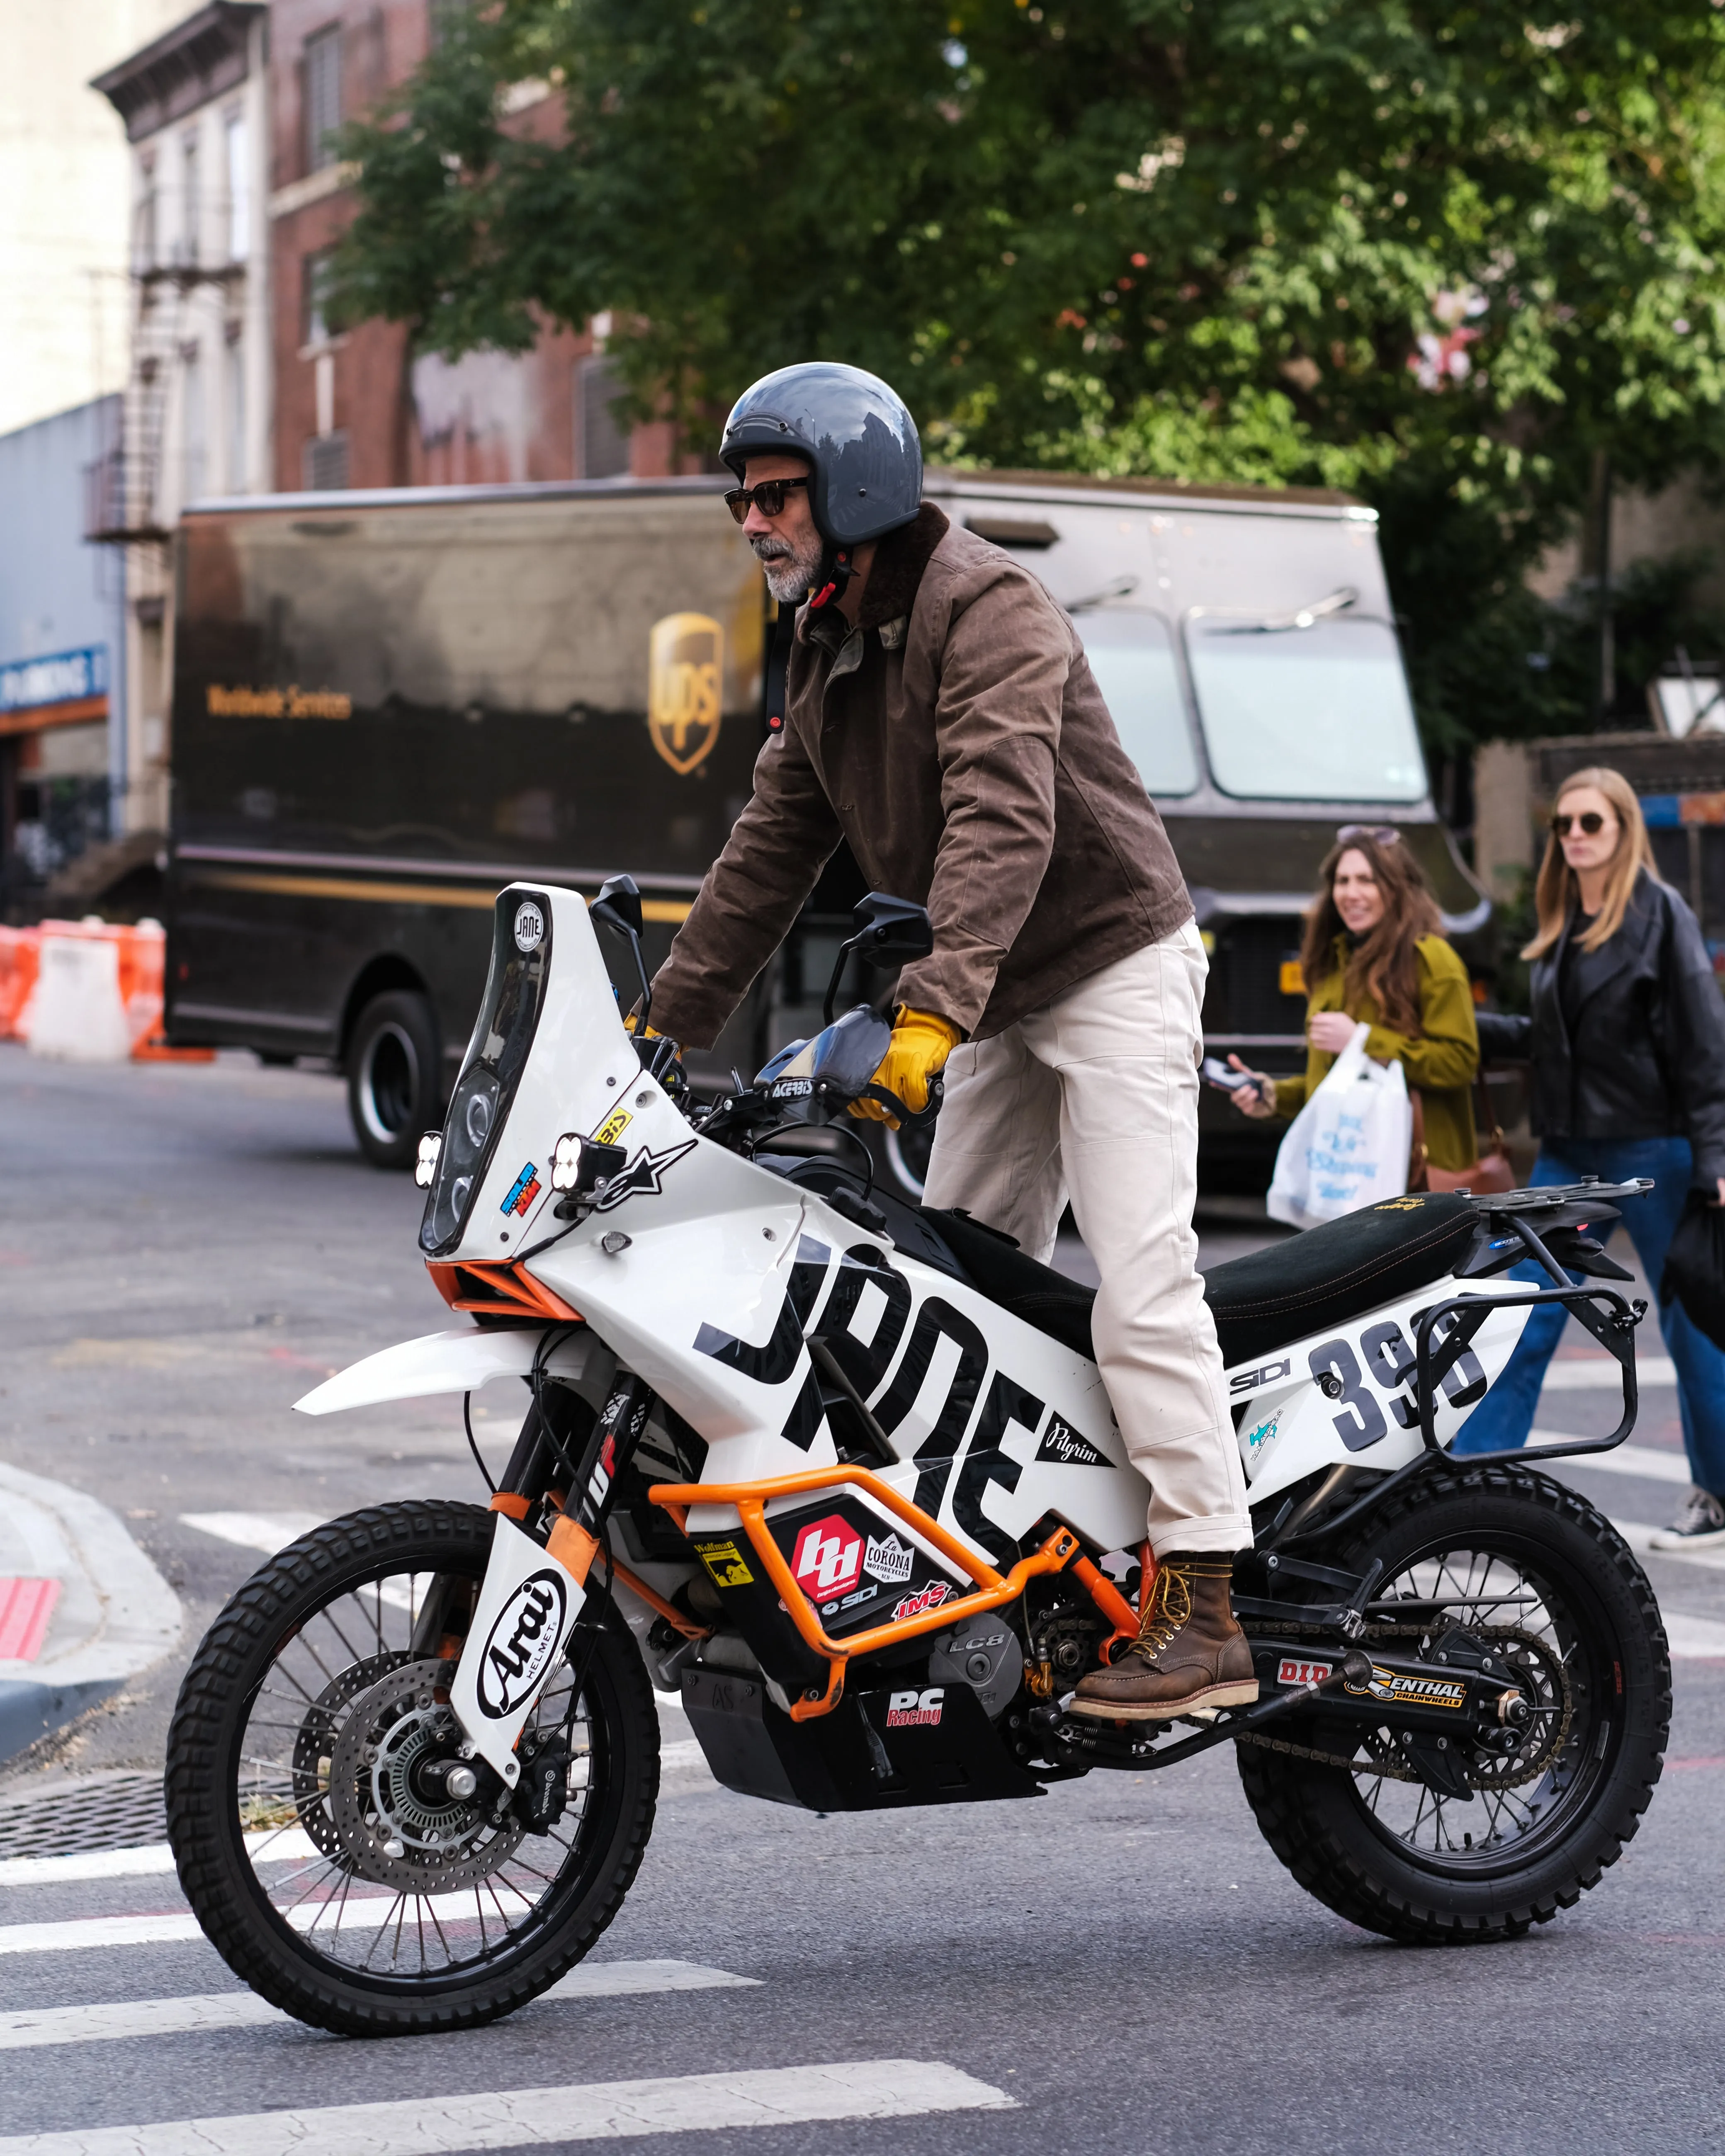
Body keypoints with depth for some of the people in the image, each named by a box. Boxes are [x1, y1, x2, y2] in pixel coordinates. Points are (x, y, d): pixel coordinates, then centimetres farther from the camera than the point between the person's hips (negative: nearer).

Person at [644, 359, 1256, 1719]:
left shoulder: (986, 610, -18)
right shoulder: (828, 653, 11)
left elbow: (1004, 822, -32)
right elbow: (771, 850, 14)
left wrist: (932, 1011, -43)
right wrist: (669, 1024, 9)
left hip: (1114, 968, -9)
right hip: (1003, 1005, 10)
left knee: (1139, 1279, -18)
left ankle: (1204, 1613, -21)